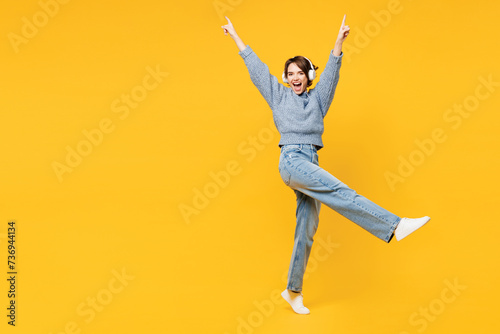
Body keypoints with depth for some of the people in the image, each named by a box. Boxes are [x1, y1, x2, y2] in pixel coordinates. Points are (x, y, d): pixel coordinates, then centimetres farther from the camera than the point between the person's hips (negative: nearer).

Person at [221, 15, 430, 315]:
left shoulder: (317, 98, 20)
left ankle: (293, 291, 10)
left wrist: (339, 40, -8)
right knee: (339, 191, -25)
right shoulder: (279, 95, 16)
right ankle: (394, 226, -30)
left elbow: (331, 71, 6)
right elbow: (256, 66, 17)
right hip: (291, 159, -4)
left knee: (307, 229, 2)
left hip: (310, 165, 4)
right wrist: (235, 35, 19)